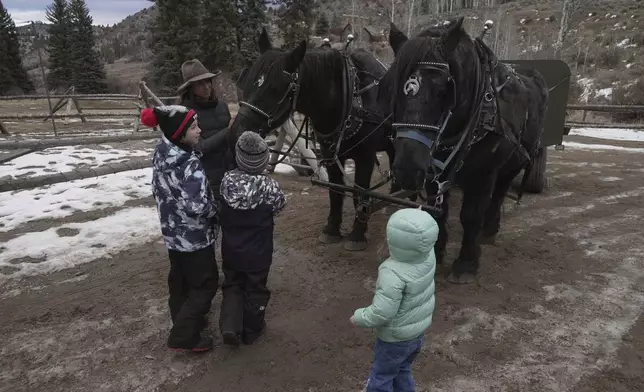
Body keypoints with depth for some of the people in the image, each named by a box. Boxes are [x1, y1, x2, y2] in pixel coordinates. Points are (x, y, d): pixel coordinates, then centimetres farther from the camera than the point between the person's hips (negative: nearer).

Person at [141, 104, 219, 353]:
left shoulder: (161, 153, -1)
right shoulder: (189, 165, -28)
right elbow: (198, 206, -31)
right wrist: (217, 210, -12)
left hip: (172, 232, 9)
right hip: (193, 236, -9)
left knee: (180, 280, 23)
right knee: (206, 283, 8)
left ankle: (184, 321, 42)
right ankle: (184, 336, 14)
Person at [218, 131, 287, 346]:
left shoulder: (227, 179, -14)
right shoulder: (268, 186, -25)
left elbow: (221, 208, 2)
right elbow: (279, 206, -6)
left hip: (231, 251, 3)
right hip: (258, 253, -3)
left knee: (232, 286, 24)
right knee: (255, 290, 18)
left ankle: (229, 326, 9)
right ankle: (252, 330, 34)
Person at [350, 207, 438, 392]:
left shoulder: (393, 274, -37)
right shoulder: (428, 255, -16)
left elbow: (382, 312, -33)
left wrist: (359, 317, -16)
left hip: (396, 338, -7)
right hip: (418, 332, 7)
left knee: (381, 377, 16)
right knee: (402, 371, 29)